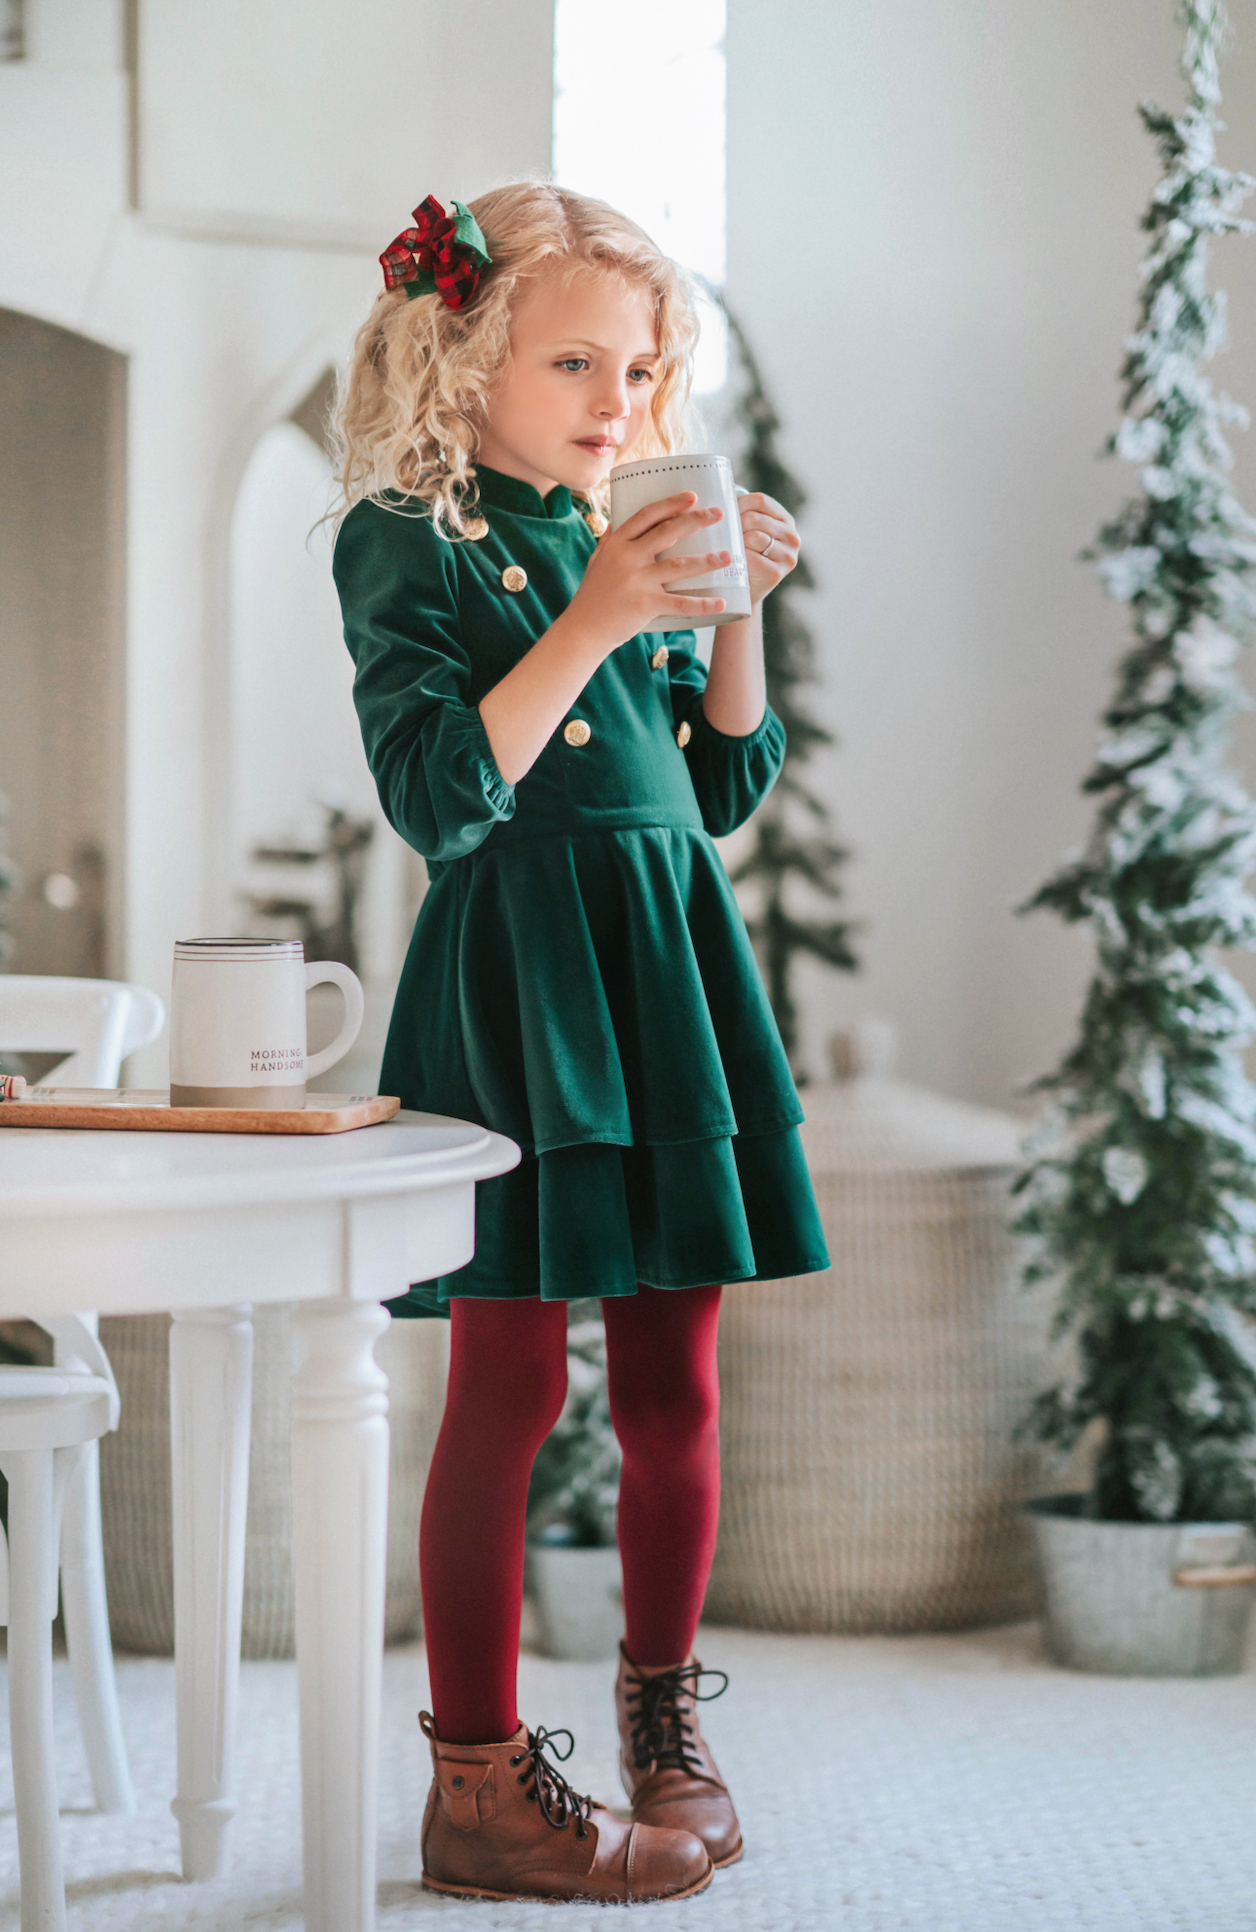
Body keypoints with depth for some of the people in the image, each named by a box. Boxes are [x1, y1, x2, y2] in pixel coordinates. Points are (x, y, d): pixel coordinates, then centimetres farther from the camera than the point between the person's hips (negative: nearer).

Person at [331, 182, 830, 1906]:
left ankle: (666, 1716, 25)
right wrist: (594, 622, -21)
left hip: (673, 970, 6)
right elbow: (438, 794, -16)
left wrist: (738, 613, 2)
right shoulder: (409, 540, -4)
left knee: (674, 1380, 9)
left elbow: (728, 787, 16)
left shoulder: (627, 538, 15)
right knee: (513, 1381, -4)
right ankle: (478, 1784, 5)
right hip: (517, 973, -6)